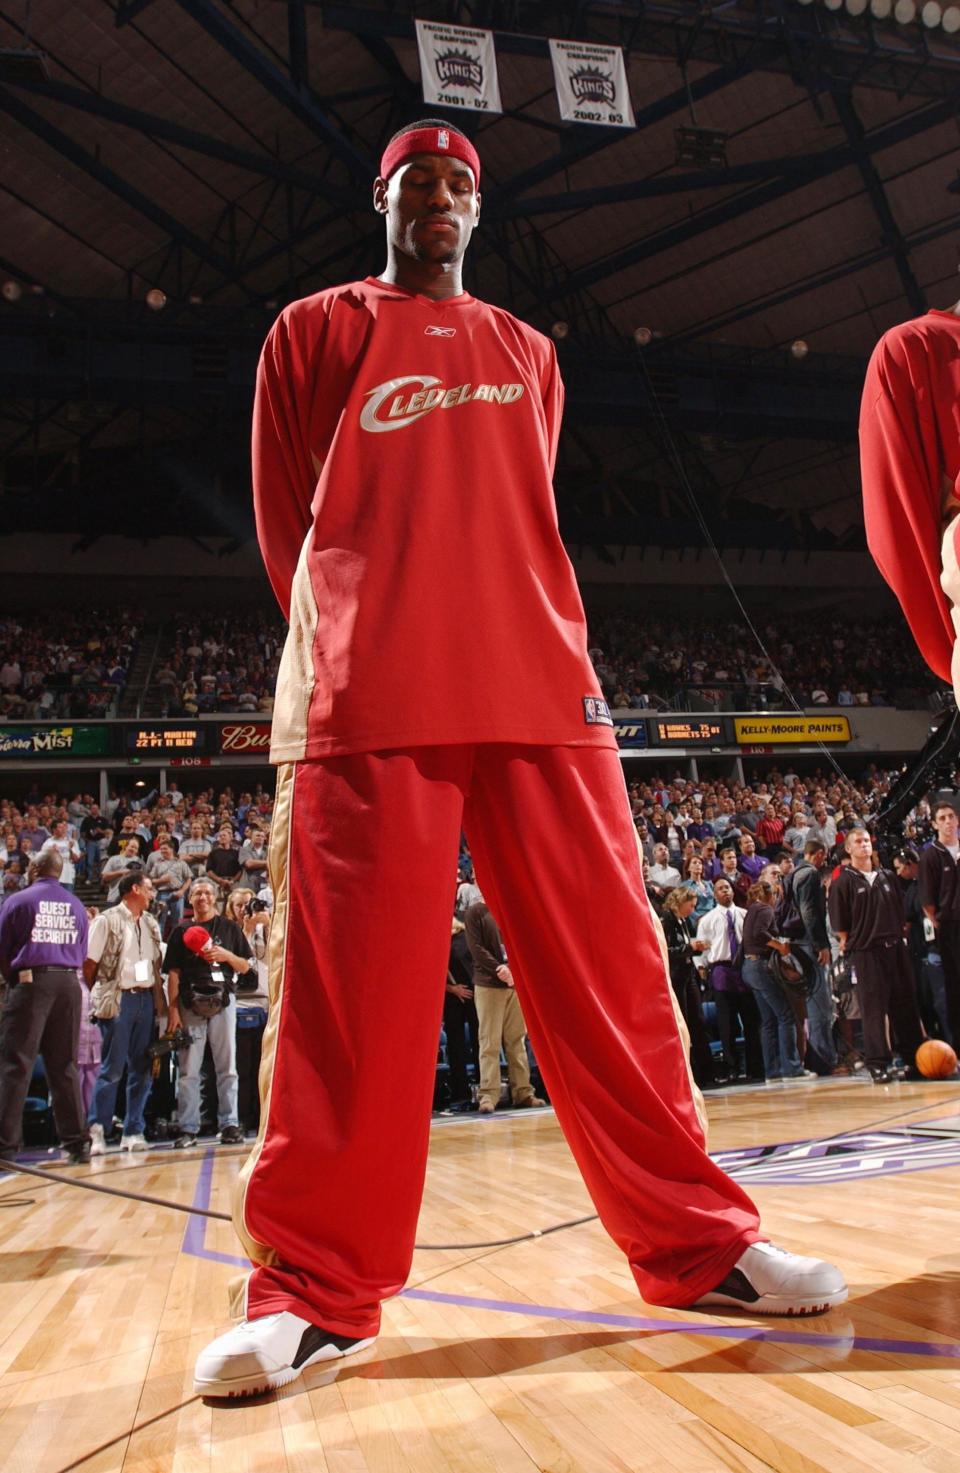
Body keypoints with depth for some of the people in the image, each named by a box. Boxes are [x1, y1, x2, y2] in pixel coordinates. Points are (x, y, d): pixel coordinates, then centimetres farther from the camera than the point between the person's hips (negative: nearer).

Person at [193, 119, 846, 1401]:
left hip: (539, 691, 3)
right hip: (370, 703, -3)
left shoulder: (528, 355, 26)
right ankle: (315, 1293, 4)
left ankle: (695, 1241, 12)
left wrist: (556, 650, 8)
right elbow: (287, 525, 12)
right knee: (349, 993, -7)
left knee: (610, 968, 0)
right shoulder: (314, 333, 17)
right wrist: (356, 647, 6)